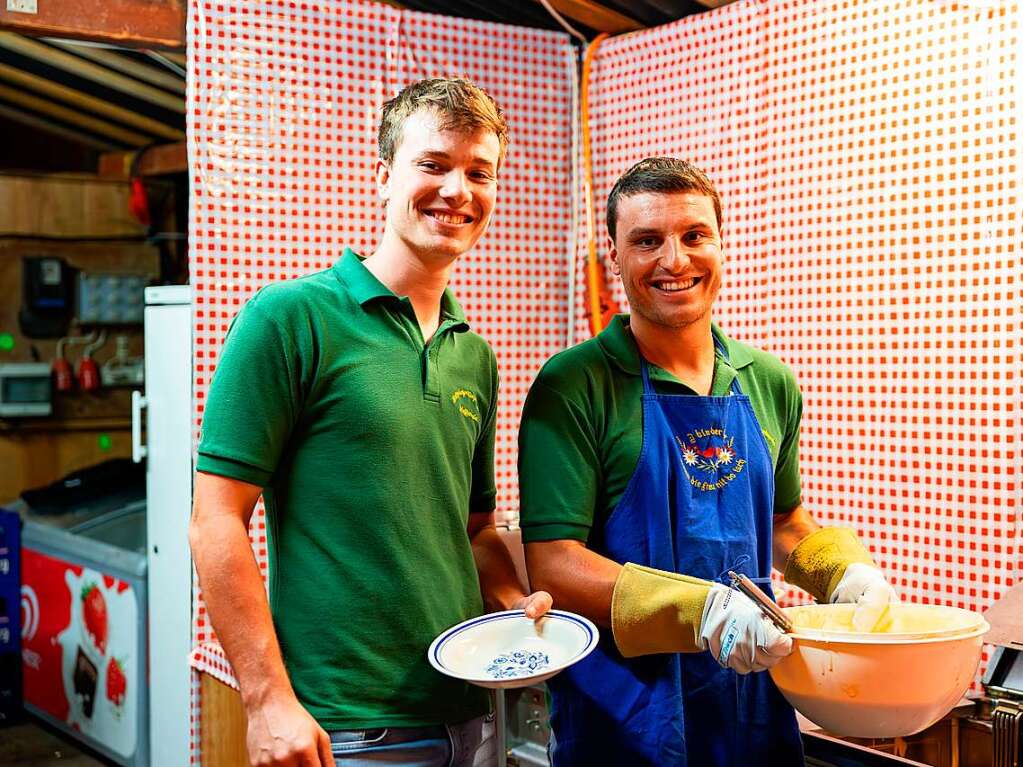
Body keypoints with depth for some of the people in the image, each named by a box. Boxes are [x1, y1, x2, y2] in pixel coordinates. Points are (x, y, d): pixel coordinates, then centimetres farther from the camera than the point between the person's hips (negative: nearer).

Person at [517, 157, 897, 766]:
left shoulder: (770, 384, 4)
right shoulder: (573, 387, -12)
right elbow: (552, 563, -16)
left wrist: (847, 571, -2)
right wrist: (700, 610, -28)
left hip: (757, 705, 5)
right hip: (624, 716, -5)